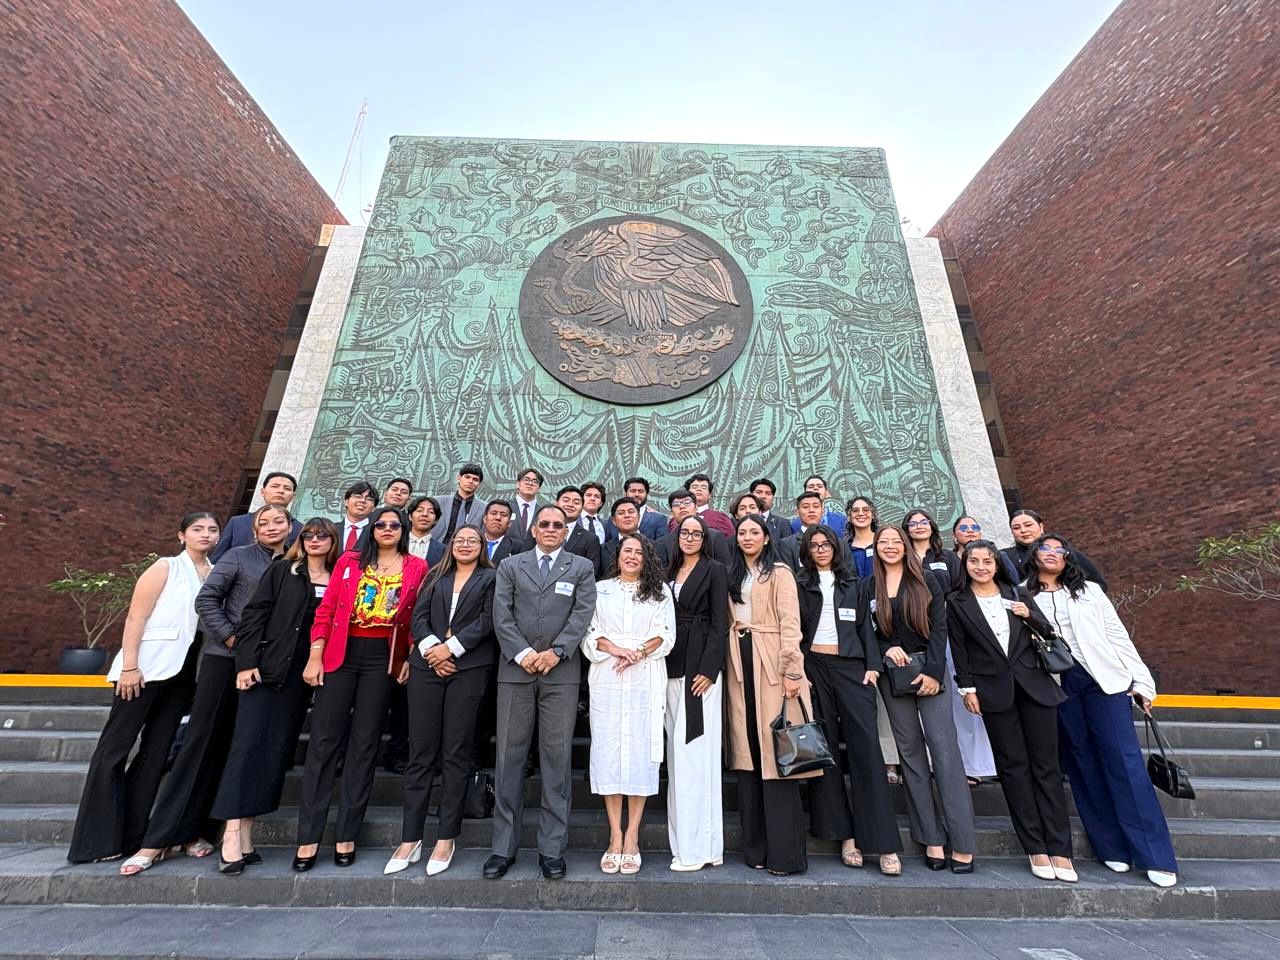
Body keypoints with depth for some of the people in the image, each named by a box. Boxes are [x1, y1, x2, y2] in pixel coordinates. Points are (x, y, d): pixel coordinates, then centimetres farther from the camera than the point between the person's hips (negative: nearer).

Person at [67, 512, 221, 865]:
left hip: (183, 672, 5)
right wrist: (129, 666, -14)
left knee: (156, 752, 9)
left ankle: (132, 835, 18)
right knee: (115, 747, 2)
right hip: (147, 666, -5)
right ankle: (97, 839, 12)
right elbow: (135, 617, -8)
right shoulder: (165, 567, -4)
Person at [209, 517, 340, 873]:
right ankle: (233, 834, 3)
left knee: (277, 750, 5)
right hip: (265, 668, -2)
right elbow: (254, 614, -3)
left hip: (302, 675, 3)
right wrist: (246, 662, -10)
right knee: (247, 745, -4)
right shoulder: (282, 570, 2)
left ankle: (247, 833, 15)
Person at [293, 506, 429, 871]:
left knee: (365, 743, 7)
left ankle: (346, 835, 18)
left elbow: (418, 618, 3)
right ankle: (308, 837, 15)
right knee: (324, 740, 3)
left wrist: (412, 659, -5)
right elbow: (326, 610, 3)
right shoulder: (350, 561, 6)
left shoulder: (417, 567, 3)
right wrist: (314, 658, -3)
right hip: (340, 653, 1)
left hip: (384, 658, 0)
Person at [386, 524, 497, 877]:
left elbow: (487, 621, -4)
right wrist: (431, 649, -9)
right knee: (420, 752, 5)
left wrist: (450, 648, -11)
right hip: (427, 665, 3)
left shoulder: (491, 578, 6)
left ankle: (446, 838, 14)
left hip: (469, 669, -3)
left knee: (456, 754, 3)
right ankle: (410, 839, 15)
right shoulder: (436, 576, 16)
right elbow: (419, 616, 7)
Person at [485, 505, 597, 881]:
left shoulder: (582, 568, 8)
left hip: (561, 672, -1)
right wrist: (522, 653, -11)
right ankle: (504, 847, 21)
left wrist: (556, 651, -14)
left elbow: (583, 613, -2)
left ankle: (552, 848, 18)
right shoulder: (510, 565, 11)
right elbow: (501, 614, 1)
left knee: (557, 758, 5)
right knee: (509, 757, 7)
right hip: (515, 670, 1)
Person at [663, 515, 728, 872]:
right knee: (677, 748, 10)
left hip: (700, 667, -6)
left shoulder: (715, 570, -1)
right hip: (673, 667, 6)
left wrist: (708, 670, -15)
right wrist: (662, 666, 7)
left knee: (695, 747, -6)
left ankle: (698, 845, 6)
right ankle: (684, 841, 21)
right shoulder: (670, 572, 14)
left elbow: (719, 624, -7)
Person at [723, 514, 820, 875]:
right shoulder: (733, 577, 17)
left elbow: (790, 623, -9)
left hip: (771, 665, -5)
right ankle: (756, 846, 19)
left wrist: (792, 671, -16)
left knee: (776, 752, -3)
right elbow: (728, 622, 13)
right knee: (748, 753, 8)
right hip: (740, 666, 5)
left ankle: (784, 852, 7)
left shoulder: (780, 573, 0)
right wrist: (729, 665, 5)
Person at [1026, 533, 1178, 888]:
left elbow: (1117, 635, 9)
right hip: (1058, 686, 0)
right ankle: (1112, 847, 15)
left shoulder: (1089, 590, 11)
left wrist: (1140, 681, 4)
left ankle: (1156, 857, 2)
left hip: (1105, 679, 0)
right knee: (1083, 763, 5)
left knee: (1124, 760, -5)